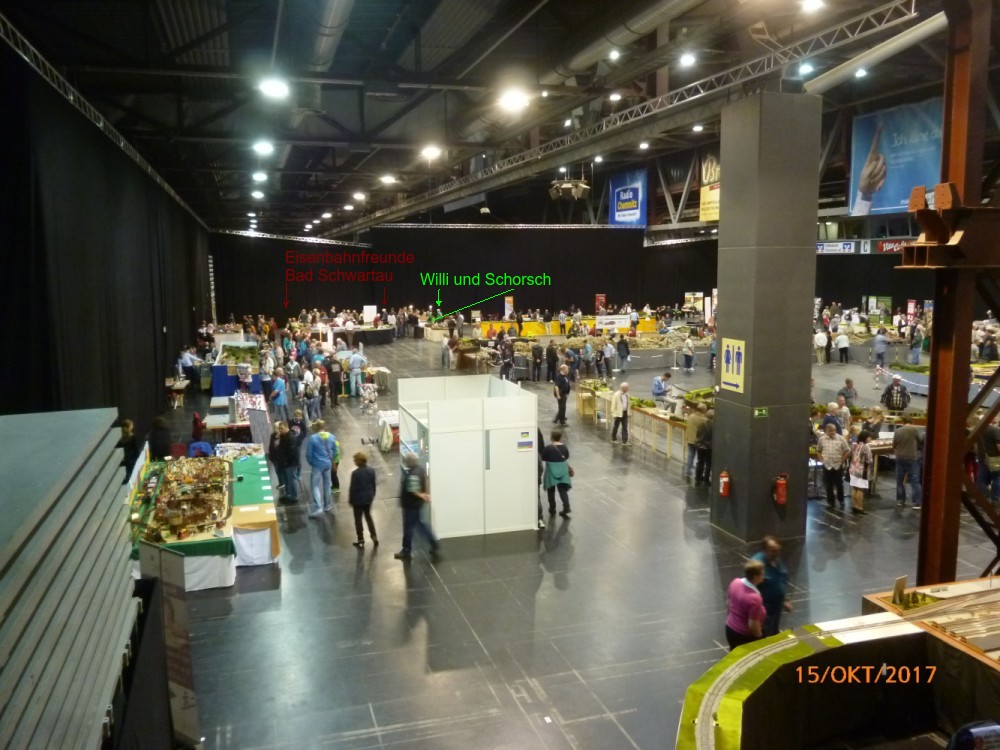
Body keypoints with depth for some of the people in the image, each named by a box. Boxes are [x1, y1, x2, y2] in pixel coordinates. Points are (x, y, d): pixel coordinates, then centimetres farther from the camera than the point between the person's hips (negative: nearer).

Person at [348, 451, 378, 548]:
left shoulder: (355, 473, -23)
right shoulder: (371, 470, -6)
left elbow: (353, 488, -17)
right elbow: (373, 485, 5)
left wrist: (350, 500, -4)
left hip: (358, 499, -5)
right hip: (368, 498, 5)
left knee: (358, 519, 9)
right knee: (368, 516, 23)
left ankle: (361, 541, 15)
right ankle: (374, 536, 22)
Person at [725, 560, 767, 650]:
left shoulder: (735, 582, -11)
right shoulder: (754, 598, -33)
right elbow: (753, 625, -26)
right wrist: (760, 639, -8)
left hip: (730, 629, 7)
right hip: (745, 636, -7)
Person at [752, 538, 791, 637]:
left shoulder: (777, 560, -2)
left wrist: (785, 600, 17)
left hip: (777, 604, 8)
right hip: (764, 607, -8)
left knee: (774, 634, 25)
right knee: (766, 638, 5)